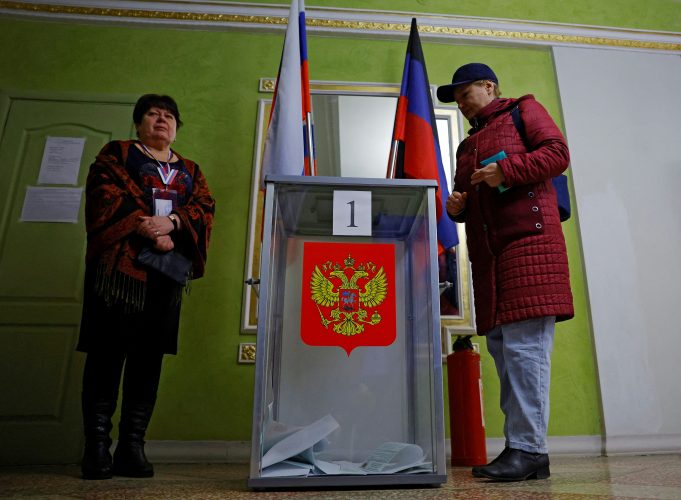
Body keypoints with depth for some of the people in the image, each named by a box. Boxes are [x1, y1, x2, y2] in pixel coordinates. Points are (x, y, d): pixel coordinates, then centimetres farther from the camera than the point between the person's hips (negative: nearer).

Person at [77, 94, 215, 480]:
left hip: (167, 271, 3)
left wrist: (172, 222, -13)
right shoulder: (115, 155, 14)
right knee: (107, 353, -4)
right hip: (119, 263, -3)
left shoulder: (190, 170, 24)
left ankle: (133, 446, 8)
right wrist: (147, 230, -15)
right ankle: (97, 446, 3)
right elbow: (105, 198, -3)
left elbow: (204, 208, 8)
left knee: (149, 358, 2)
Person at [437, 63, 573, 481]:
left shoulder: (523, 110, 12)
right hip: (488, 252, 8)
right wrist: (457, 206, 10)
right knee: (502, 347, 4)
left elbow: (558, 153, -2)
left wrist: (506, 171, -13)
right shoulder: (467, 145, 30)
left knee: (524, 344, -13)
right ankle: (519, 447, 10)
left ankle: (530, 449, -8)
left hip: (528, 241, -7)